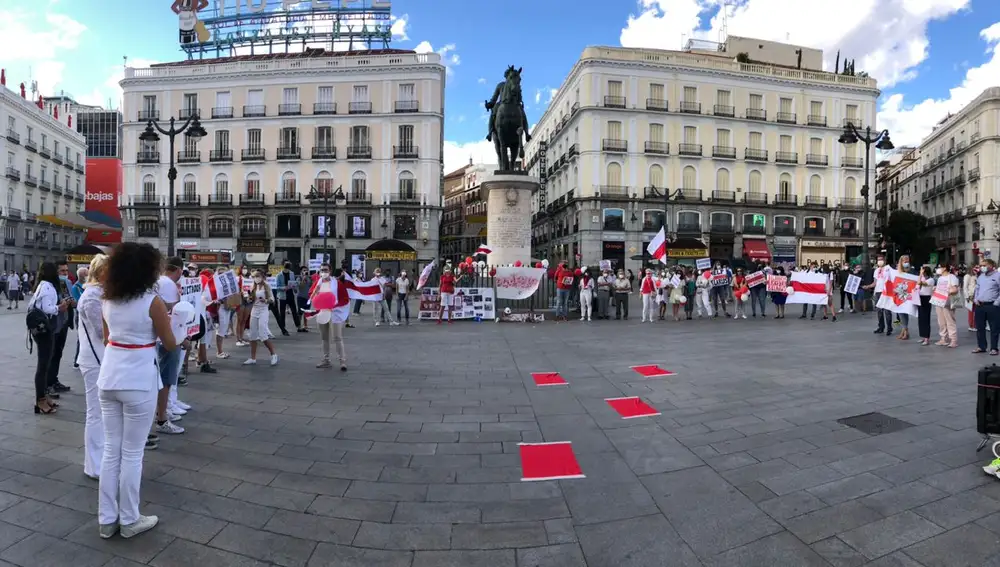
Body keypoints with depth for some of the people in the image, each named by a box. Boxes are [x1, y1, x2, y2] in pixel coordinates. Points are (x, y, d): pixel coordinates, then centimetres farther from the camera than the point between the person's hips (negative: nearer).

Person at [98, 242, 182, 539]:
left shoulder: (107, 301, 5)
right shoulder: (153, 302, -15)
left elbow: (106, 339, 17)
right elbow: (170, 345, -7)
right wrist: (161, 325, 11)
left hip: (109, 378, 6)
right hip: (138, 381, -6)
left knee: (111, 450, 16)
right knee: (132, 453, 6)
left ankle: (107, 519, 26)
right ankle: (129, 520, 20)